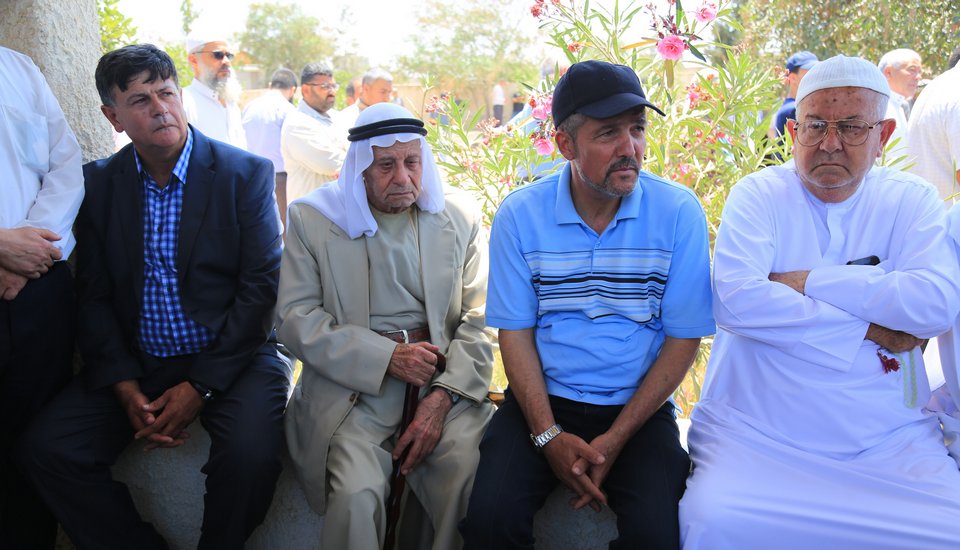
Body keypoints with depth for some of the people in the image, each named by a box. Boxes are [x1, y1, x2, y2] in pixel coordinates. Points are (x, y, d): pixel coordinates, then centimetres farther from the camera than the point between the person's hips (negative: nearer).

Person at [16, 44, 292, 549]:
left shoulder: (246, 173, -5)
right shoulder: (101, 182, 6)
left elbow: (260, 287, -8)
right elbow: (94, 295, 5)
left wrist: (199, 387, -14)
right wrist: (125, 387, -10)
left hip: (229, 357, -3)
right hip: (136, 363, 4)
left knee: (250, 452, -30)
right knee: (45, 447, -16)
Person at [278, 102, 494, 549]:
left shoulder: (460, 218, 9)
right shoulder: (312, 218, 6)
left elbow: (480, 322, 4)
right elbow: (295, 318, -1)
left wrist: (443, 395, -13)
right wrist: (387, 357, -11)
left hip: (445, 382, 2)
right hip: (354, 385, -1)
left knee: (479, 476, -25)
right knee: (356, 494, -27)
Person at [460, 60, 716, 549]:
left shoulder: (679, 212, -7)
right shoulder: (520, 214, -4)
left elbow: (683, 339, -4)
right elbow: (515, 332, 0)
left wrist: (614, 441, -11)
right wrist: (549, 436, -13)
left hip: (637, 406, 0)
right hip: (543, 399, 1)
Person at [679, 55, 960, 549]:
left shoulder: (911, 201, 8)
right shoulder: (758, 195, 1)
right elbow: (735, 301, -17)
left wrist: (809, 281, -12)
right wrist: (868, 331, -12)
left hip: (887, 442, 3)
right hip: (755, 432, -2)